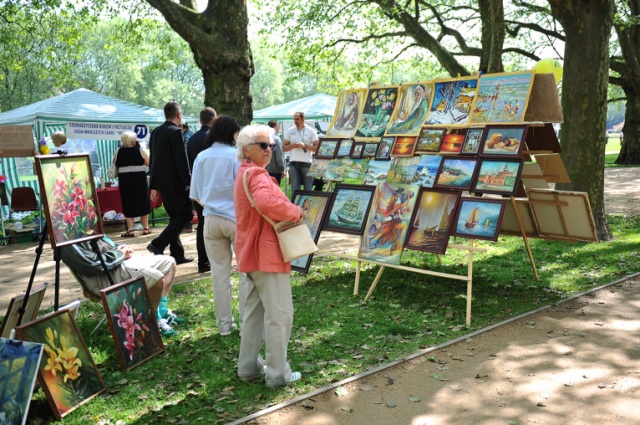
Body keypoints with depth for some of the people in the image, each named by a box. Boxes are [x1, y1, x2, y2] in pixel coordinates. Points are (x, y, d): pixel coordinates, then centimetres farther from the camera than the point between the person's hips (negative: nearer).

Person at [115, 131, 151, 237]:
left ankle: (130, 229, 0)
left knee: (128, 204, 6)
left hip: (124, 180, 1)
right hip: (140, 179, -1)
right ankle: (145, 228, 17)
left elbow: (115, 166, 9)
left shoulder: (118, 152, 3)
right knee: (143, 203, 11)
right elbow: (149, 163, 3)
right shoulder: (139, 151, -2)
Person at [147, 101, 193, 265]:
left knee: (175, 216, 14)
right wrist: (189, 182, -12)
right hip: (175, 182, -9)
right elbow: (181, 160, -17)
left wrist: (154, 185, 17)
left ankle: (177, 254, 16)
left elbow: (153, 159, 15)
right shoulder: (175, 132, -13)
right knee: (186, 214, -1)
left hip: (162, 183, 9)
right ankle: (158, 244, -8)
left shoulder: (155, 132, 12)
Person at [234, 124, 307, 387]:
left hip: (252, 254, 11)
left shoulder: (245, 173, 18)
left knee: (255, 311, 17)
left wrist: (290, 212, 11)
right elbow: (269, 203, -35)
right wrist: (296, 212, -19)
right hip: (266, 255, -11)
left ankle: (249, 367, 26)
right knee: (279, 313, -3)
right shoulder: (256, 174, -15)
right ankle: (277, 373, 5)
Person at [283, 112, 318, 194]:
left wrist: (305, 146, -14)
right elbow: (284, 148, 8)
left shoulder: (311, 131, 2)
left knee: (308, 189, 1)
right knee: (294, 189, 4)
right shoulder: (289, 131, 7)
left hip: (306, 163, -2)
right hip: (293, 163, 2)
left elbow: (317, 148, 0)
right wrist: (292, 145, -11)